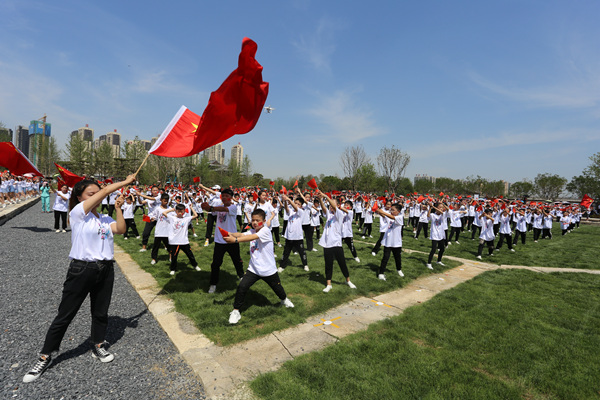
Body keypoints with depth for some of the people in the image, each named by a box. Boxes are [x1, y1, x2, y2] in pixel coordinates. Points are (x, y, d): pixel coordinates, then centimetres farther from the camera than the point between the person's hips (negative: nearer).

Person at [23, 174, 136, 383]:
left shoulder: (105, 219, 10)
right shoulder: (77, 212, -8)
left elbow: (121, 229, -7)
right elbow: (106, 191, -14)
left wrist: (119, 208, -10)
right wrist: (126, 182, -9)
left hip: (105, 270, 5)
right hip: (81, 270, -5)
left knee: (100, 312, 16)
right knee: (64, 315, 7)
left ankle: (98, 347, 34)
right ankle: (45, 357, 24)